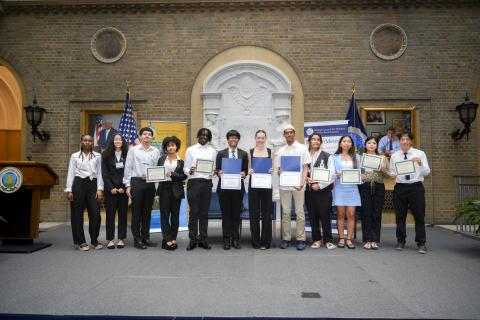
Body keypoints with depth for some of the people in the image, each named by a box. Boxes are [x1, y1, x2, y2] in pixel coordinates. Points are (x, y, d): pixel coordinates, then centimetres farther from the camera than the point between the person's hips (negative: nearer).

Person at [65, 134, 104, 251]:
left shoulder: (98, 156, 11)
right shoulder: (75, 156, 10)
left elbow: (99, 173, 7)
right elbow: (71, 173, 7)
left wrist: (100, 189, -2)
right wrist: (69, 190, -1)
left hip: (93, 184, 1)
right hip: (79, 184, 0)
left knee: (95, 213, -4)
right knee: (77, 214, 2)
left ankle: (94, 240, 12)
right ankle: (80, 242, 12)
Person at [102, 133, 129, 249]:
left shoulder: (127, 155, 4)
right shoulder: (106, 155, 4)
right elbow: (104, 173, 1)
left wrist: (124, 187, -8)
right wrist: (111, 188, -8)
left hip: (123, 188, 1)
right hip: (110, 188, 0)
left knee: (123, 213, 3)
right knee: (110, 213, 2)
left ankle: (121, 239, 10)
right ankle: (110, 239, 8)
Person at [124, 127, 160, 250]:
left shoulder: (156, 151, 8)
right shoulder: (133, 150, 2)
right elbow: (128, 168, 0)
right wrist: (128, 185, -4)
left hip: (150, 183, 3)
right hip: (136, 182, -2)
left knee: (147, 212, 10)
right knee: (136, 211, 2)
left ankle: (145, 237, 21)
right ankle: (137, 239, 12)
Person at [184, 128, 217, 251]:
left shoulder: (212, 151, 10)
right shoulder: (190, 150, 6)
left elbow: (215, 168, 9)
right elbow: (185, 168, 2)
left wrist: (214, 172, -13)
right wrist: (190, 171, -19)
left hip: (207, 183, 2)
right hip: (193, 182, -2)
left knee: (204, 212, 6)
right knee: (194, 212, -1)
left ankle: (203, 239, 14)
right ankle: (193, 239, 8)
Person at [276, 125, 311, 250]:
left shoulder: (302, 148, 4)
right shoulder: (281, 151, 12)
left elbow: (305, 168, 1)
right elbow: (279, 169, 14)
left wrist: (302, 183, -13)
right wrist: (279, 173, -11)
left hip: (298, 185, -2)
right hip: (284, 185, 2)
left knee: (300, 212, 0)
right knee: (285, 213, 5)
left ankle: (300, 239, 7)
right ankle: (286, 238, 12)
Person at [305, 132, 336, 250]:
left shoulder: (326, 156, 2)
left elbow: (331, 174, -4)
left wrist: (320, 185, -12)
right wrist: (306, 179, -12)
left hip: (323, 190, -2)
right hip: (309, 190, 2)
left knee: (325, 215, -1)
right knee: (313, 216, 7)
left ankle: (328, 240, 9)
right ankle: (316, 239, 18)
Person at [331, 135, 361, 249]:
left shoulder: (356, 157, 15)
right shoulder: (335, 157, 9)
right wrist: (337, 175, -19)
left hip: (352, 188, 2)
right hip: (340, 187, -1)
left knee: (351, 214, -2)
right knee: (340, 214, 0)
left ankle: (349, 239, 5)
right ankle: (341, 239, 8)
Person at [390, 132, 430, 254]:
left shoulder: (420, 154, 2)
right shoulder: (394, 156, 7)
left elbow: (427, 172, -1)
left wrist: (420, 163, -19)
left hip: (416, 187, -2)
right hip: (400, 187, 2)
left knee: (419, 216, 1)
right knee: (400, 216, 8)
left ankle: (421, 243, 12)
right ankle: (400, 241, 21)